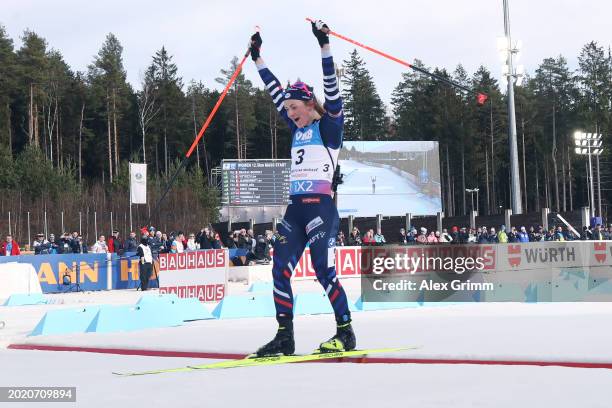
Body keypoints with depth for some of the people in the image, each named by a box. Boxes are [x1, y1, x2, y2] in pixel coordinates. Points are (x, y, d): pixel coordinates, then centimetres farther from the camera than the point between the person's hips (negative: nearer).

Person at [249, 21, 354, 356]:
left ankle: (346, 332, 3)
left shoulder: (328, 126, -1)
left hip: (321, 208, -7)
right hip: (295, 208, 7)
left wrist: (324, 46, -21)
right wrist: (257, 58, 28)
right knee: (280, 269, -2)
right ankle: (284, 336, 2)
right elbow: (275, 92, 24)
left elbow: (331, 91, -14)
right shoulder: (298, 129, 17)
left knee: (324, 272, -9)